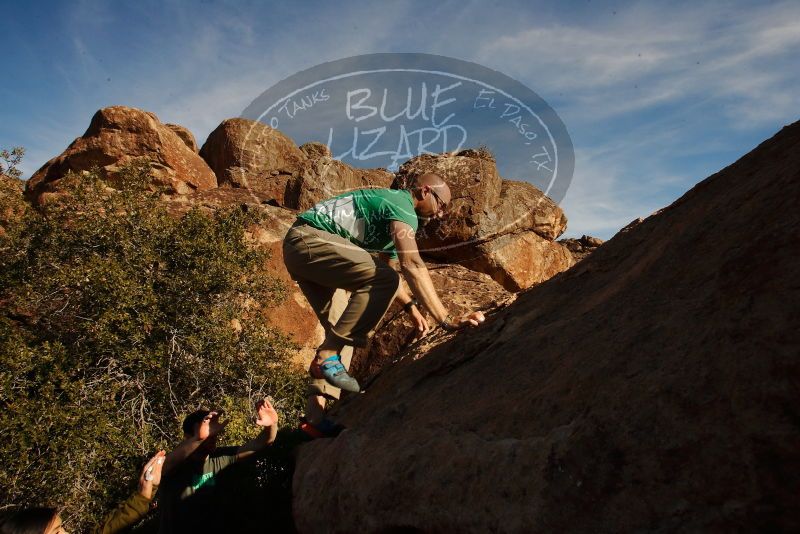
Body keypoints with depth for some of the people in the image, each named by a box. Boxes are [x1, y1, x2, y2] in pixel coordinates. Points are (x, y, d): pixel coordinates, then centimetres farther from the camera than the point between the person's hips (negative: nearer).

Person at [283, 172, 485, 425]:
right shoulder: (403, 207, -11)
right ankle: (328, 356, -19)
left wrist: (410, 306, 11)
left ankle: (317, 402, 8)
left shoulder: (391, 203, 23)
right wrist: (446, 320, -31)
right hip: (308, 237, -11)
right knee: (383, 280, -22)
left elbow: (388, 269, 25)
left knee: (339, 326, 9)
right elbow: (413, 266, -26)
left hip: (297, 248, 11)